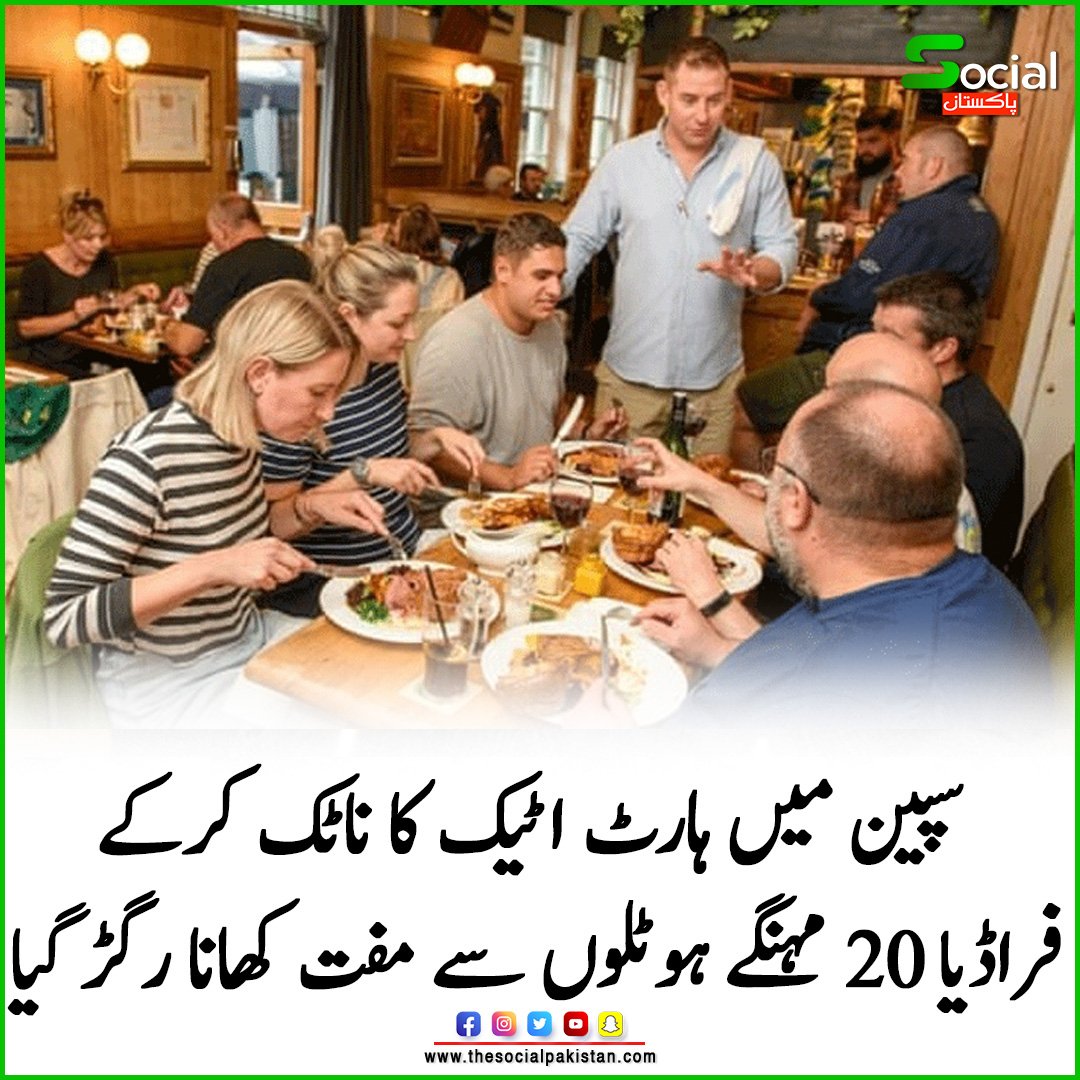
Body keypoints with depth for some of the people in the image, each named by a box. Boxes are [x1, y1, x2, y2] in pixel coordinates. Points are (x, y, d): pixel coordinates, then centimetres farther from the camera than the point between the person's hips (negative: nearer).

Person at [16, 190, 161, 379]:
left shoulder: (105, 261, 6)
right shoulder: (39, 268, -9)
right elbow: (25, 328, -10)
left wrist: (134, 293, 0)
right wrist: (74, 316, -22)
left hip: (99, 361, 5)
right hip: (55, 367, -5)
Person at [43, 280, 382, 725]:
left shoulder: (238, 437, -4)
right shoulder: (146, 459, -26)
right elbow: (62, 619, -23)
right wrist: (212, 568, -33)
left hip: (249, 642, 7)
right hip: (169, 689, -7)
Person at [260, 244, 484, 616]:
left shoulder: (385, 369, 1)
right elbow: (274, 522, -17)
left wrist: (436, 439, -1)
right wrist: (363, 474, -26)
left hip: (405, 551, 7)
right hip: (326, 583, -7)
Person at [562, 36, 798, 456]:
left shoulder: (757, 163, 1)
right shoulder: (622, 159, 1)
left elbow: (782, 249, 3)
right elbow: (577, 241, 4)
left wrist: (751, 272, -20)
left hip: (713, 376, 0)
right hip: (629, 371, 0)